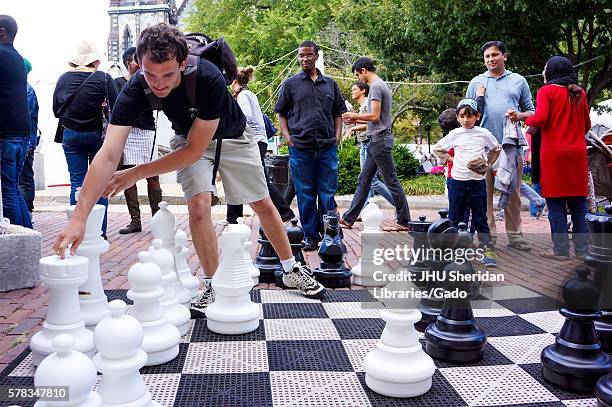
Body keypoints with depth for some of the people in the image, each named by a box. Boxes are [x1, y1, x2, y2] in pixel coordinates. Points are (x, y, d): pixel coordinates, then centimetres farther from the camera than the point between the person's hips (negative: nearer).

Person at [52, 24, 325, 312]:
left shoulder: (209, 78, -39)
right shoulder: (135, 91, -31)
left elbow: (195, 150, -33)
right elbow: (108, 154, -40)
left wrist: (137, 174, -31)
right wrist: (79, 217, -49)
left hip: (232, 137, -1)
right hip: (188, 139, 1)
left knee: (264, 206, 5)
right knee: (198, 205, -20)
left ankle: (292, 270, 26)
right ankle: (213, 285, -1)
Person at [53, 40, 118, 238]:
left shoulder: (63, 78, 1)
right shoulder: (103, 78, -9)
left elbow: (56, 110, 8)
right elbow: (116, 109, -11)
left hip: (71, 136, 3)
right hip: (97, 135, -2)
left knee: (76, 182, 7)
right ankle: (100, 231, 6)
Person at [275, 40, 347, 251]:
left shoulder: (330, 84, 14)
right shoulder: (291, 84, 7)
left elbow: (338, 113, 19)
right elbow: (281, 112, 9)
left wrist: (337, 136, 5)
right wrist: (287, 136, -4)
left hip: (327, 147, 2)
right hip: (300, 147, -1)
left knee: (328, 194, 4)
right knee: (305, 194, 4)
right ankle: (310, 236, 13)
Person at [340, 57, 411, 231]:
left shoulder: (376, 86, -12)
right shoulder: (380, 85, 19)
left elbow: (375, 116, -19)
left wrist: (354, 115, -6)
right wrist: (357, 120, 16)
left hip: (380, 139, -10)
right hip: (377, 140, 10)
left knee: (391, 181, -5)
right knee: (364, 180, 10)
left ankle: (403, 221, 2)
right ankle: (348, 219, 15)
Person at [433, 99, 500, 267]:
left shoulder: (483, 133, 3)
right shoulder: (454, 134, 2)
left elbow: (495, 149, 19)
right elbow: (437, 149, 11)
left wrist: (487, 164, 7)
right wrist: (452, 160, 2)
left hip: (478, 181, 0)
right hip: (457, 180, 0)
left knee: (480, 218, 3)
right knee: (455, 218, 7)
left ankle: (487, 251, 6)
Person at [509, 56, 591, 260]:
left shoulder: (547, 91, -4)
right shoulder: (580, 93, 11)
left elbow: (540, 118, -17)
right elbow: (587, 124, 17)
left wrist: (522, 118, 0)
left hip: (554, 153, -5)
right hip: (578, 152, 5)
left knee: (556, 204, 1)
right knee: (578, 204, 9)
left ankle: (561, 250, 3)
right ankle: (582, 249, 11)